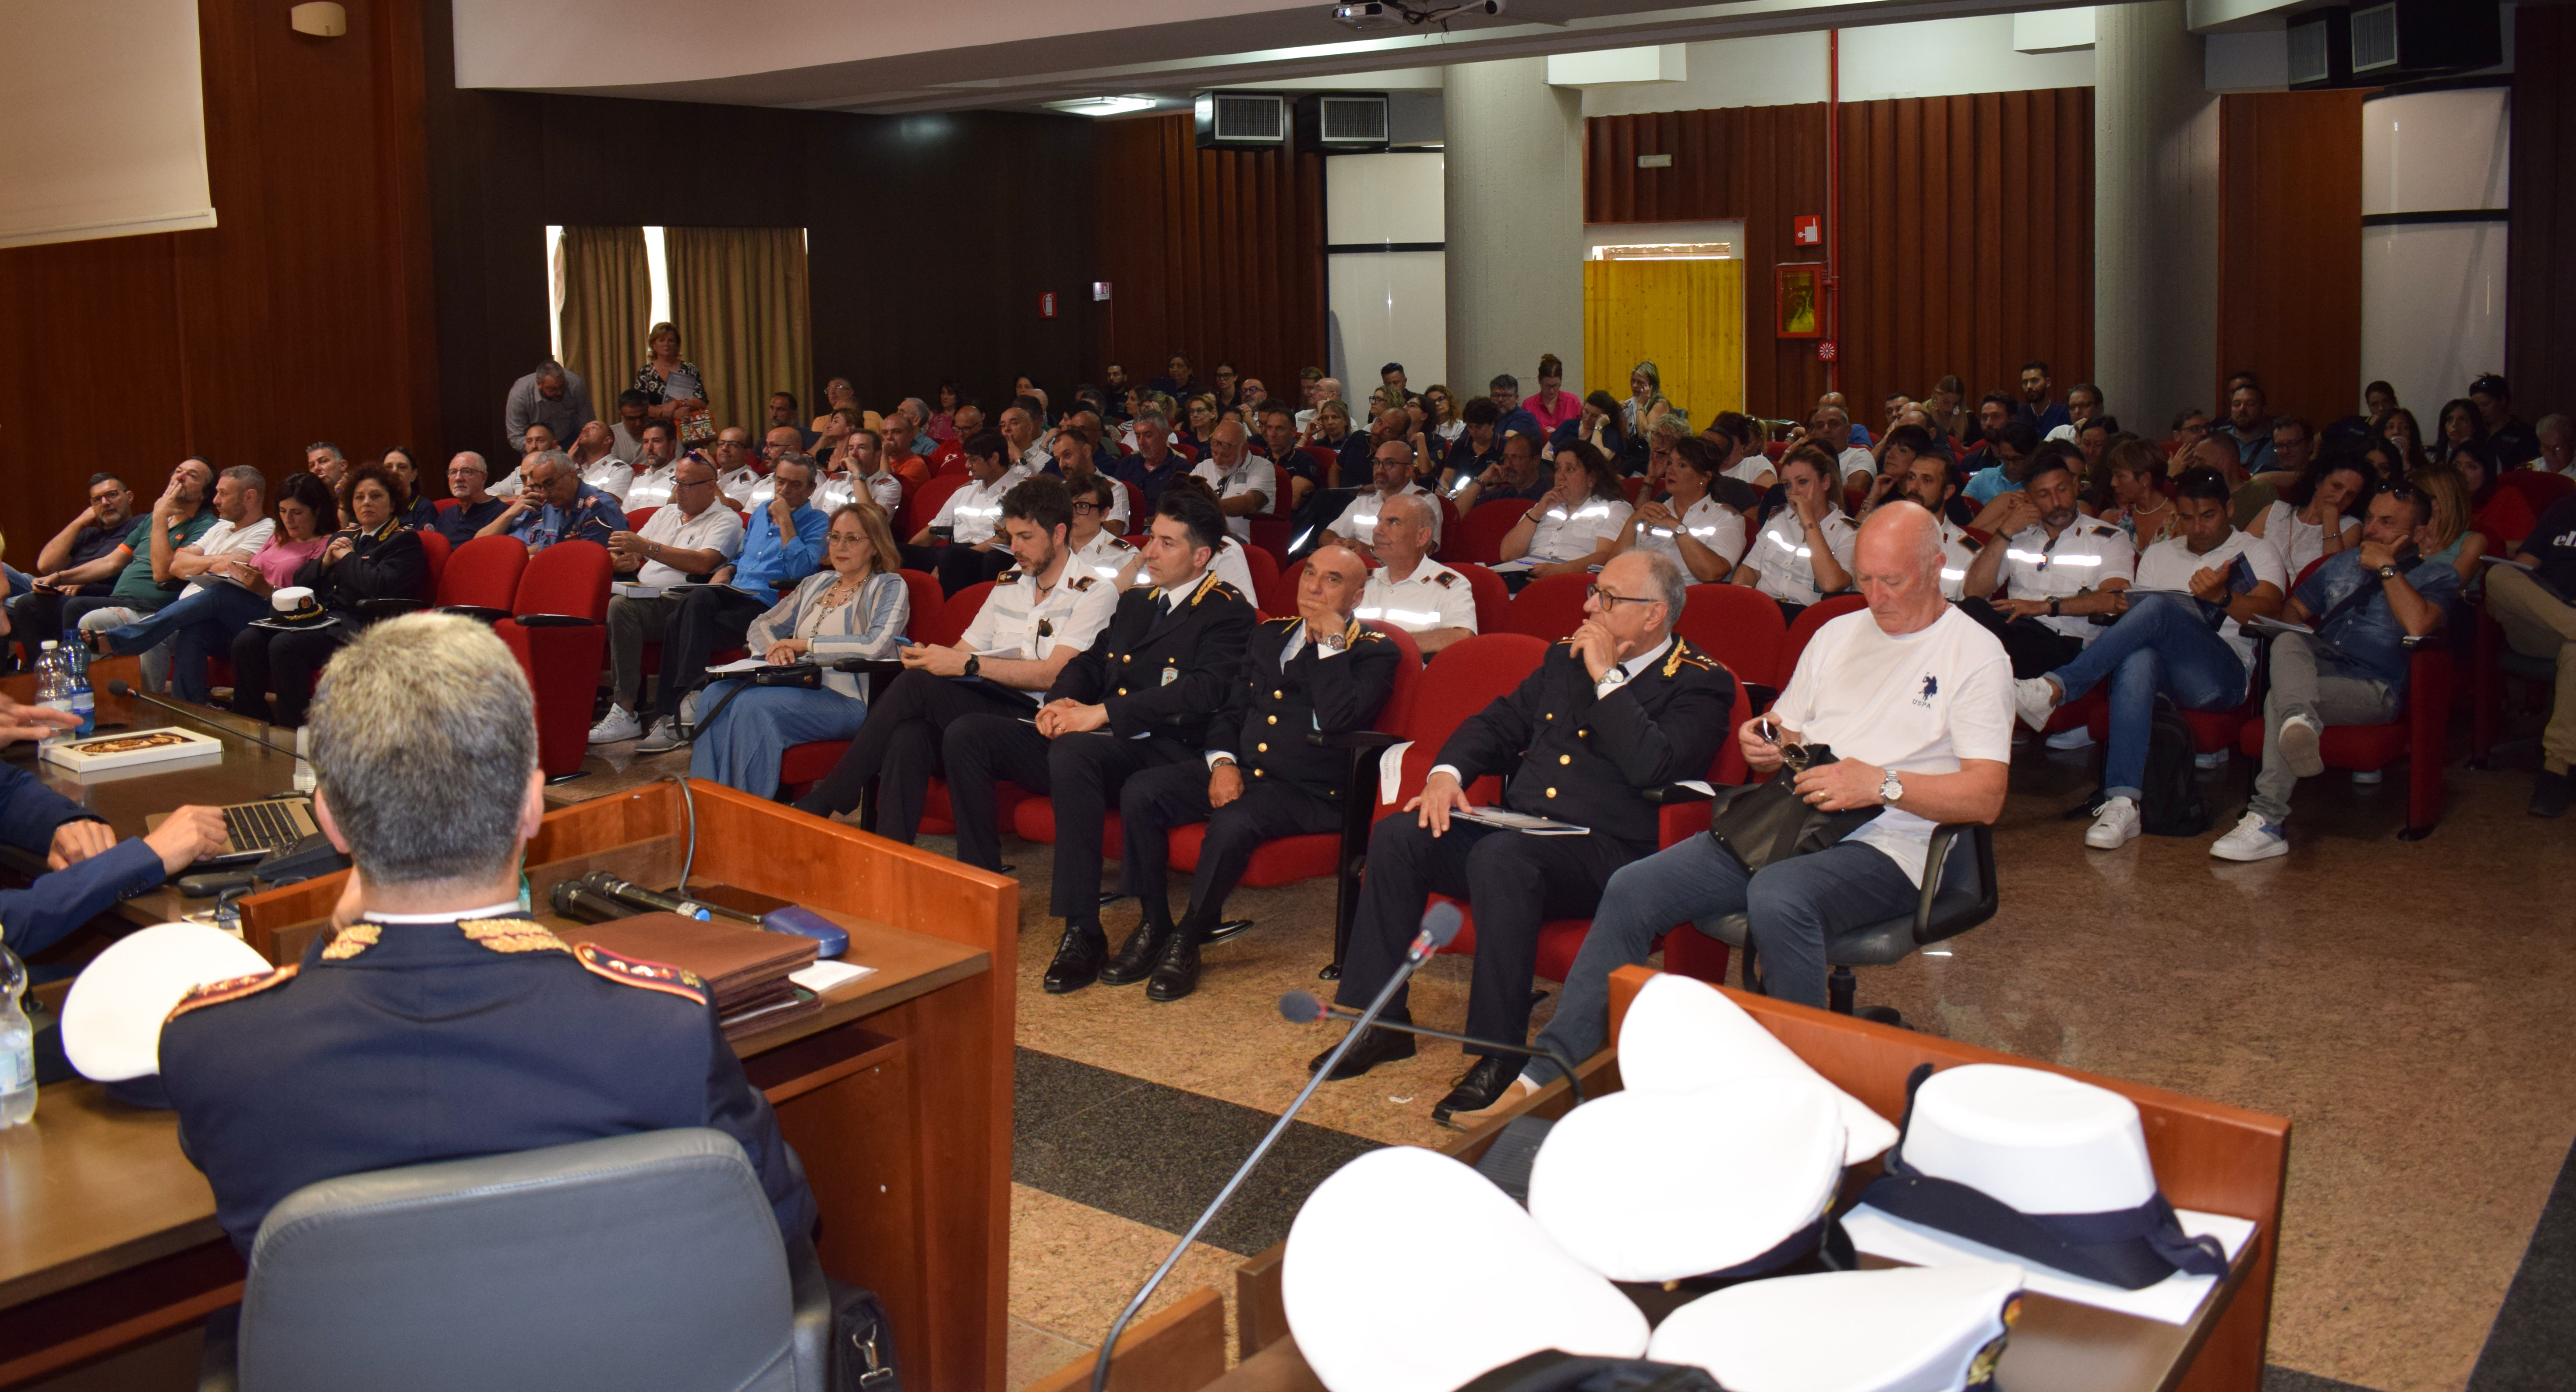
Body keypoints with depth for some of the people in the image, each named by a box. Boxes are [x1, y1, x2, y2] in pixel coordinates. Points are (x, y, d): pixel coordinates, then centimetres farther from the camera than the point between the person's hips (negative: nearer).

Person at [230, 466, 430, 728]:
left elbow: (380, 586, -16)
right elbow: (300, 581, 24)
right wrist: (325, 562, 5)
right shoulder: (344, 536, 25)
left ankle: (292, 733, -25)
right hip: (319, 617, 8)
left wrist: (347, 558, -3)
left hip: (355, 627, -8)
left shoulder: (405, 541, 2)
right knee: (246, 642, -15)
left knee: (285, 645, -31)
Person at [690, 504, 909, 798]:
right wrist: (774, 649, 0)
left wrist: (806, 644, -9)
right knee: (715, 696, -19)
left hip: (848, 698, -7)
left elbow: (877, 644, -15)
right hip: (799, 685, 7)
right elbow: (760, 626, 26)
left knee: (752, 706, -30)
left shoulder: (889, 587, 3)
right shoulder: (815, 584, 24)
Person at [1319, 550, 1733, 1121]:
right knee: (1397, 835, -15)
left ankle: (1500, 1053, -28)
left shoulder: (1700, 684, -1)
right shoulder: (1565, 658, 19)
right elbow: (1498, 723, 21)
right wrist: (1447, 772, 1)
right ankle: (1380, 1021, -6)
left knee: (1499, 855, -36)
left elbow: (1651, 767, -18)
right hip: (1519, 831, 7)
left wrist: (1606, 676, -13)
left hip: (1604, 853, -7)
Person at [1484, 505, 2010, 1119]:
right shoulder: (1838, 634, 21)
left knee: (1779, 896, -39)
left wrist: (1881, 783, -19)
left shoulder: (1976, 653, 1)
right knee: (1633, 887, -14)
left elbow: (1986, 798, -8)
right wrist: (1765, 746, 3)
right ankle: (1546, 1079, -14)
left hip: (1883, 846, -6)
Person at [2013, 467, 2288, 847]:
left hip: (2223, 676, -3)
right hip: (2167, 675, 3)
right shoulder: (2158, 555, 28)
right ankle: (2123, 803, -49)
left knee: (2162, 607, -32)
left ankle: (2055, 689, -39)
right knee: (2138, 659, -38)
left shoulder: (2256, 553, 14)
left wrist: (2222, 596, -28)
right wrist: (2125, 609, -6)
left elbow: (2268, 612, -6)